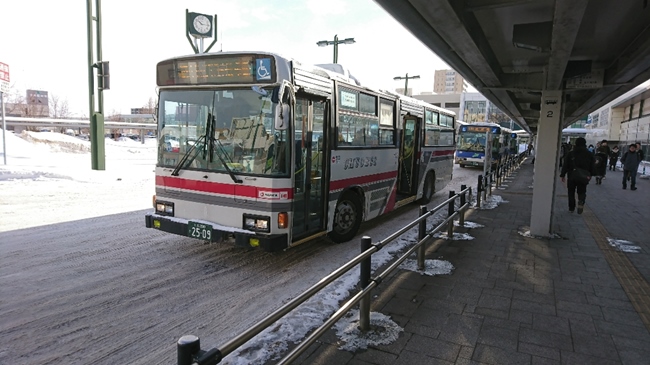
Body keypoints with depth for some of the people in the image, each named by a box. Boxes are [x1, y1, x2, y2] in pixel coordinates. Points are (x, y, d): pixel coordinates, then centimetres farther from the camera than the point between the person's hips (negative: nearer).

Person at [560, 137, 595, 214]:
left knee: (571, 192, 11)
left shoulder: (570, 153, -3)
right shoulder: (589, 154, 3)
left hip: (572, 177, -1)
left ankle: (571, 208, 13)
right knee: (582, 191, 10)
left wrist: (562, 175, 3)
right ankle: (581, 202, -20)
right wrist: (590, 175, 22)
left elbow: (565, 165, -3)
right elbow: (592, 166, 9)